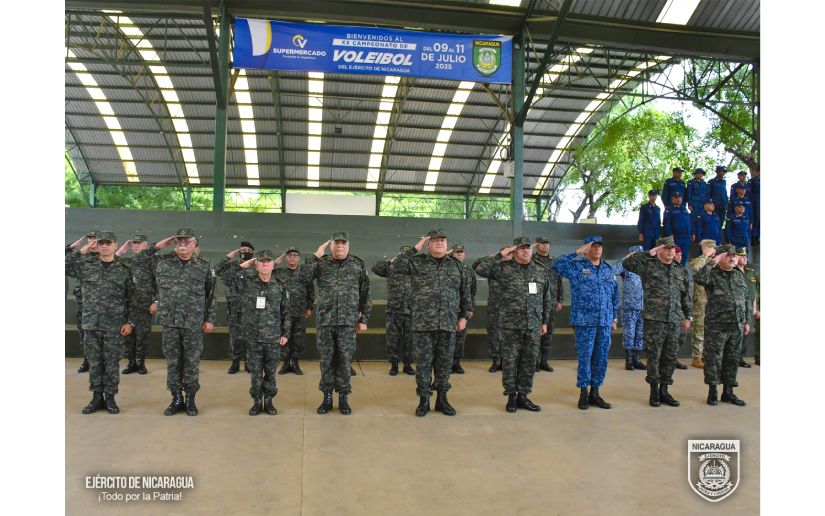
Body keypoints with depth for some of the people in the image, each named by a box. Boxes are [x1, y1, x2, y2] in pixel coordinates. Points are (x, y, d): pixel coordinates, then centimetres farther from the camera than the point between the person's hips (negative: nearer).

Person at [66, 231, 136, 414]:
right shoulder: (85, 265, 4)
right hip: (90, 323, 2)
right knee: (94, 362, 9)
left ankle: (110, 397, 17)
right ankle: (97, 397, 21)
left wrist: (129, 322, -3)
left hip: (115, 325, -1)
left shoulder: (124, 270, 1)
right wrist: (81, 250, -9)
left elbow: (131, 299, 3)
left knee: (112, 362, 5)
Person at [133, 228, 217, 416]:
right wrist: (156, 247, -1)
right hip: (170, 322, 2)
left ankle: (190, 399, 18)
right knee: (172, 362, 9)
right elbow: (136, 261, 8)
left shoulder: (204, 266, -1)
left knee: (192, 362, 5)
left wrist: (210, 319, 0)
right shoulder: (162, 262, 4)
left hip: (194, 324, -2)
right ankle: (177, 399, 21)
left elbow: (211, 295, 2)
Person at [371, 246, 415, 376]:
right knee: (393, 338, 4)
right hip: (394, 311, -1)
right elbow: (375, 268, -6)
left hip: (411, 311, 1)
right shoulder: (391, 269, 3)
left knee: (409, 339, 6)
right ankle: (393, 364, 15)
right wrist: (391, 260, -7)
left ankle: (407, 364, 17)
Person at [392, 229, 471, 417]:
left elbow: (465, 292, 14)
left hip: (448, 324, 2)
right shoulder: (418, 262, 2)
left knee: (444, 363, 10)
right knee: (423, 362, 4)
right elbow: (396, 266, -13)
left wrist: (463, 316, 9)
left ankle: (442, 398, 23)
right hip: (423, 323, -2)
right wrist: (415, 249, -10)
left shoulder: (457, 265, 10)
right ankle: (424, 400, 16)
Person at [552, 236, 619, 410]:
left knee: (601, 357, 8)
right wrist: (577, 252, -17)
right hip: (585, 321, -5)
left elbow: (614, 295, 18)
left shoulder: (609, 269, 14)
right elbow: (557, 266, -20)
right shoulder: (577, 266, -2)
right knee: (585, 357, -1)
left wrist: (614, 318, 16)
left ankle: (595, 392, 20)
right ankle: (583, 393, 12)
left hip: (605, 322, 5)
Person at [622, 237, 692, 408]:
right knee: (654, 356, 0)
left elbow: (685, 295, 20)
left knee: (670, 357, 9)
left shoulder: (679, 270, 14)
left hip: (674, 321, 5)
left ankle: (664, 390, 21)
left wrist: (687, 316, 17)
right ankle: (654, 391, 12)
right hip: (654, 319, -5)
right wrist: (649, 253, -14)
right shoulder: (648, 265, -2)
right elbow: (626, 263, -17)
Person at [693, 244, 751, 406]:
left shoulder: (739, 275, 13)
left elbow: (746, 300, 18)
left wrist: (746, 321, 14)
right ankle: (712, 392, 12)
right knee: (714, 359, 1)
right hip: (716, 325, -5)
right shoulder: (712, 274, -5)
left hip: (737, 326, 6)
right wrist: (713, 262, -22)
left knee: (732, 359, 11)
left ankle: (728, 392, 23)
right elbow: (699, 278, -29)